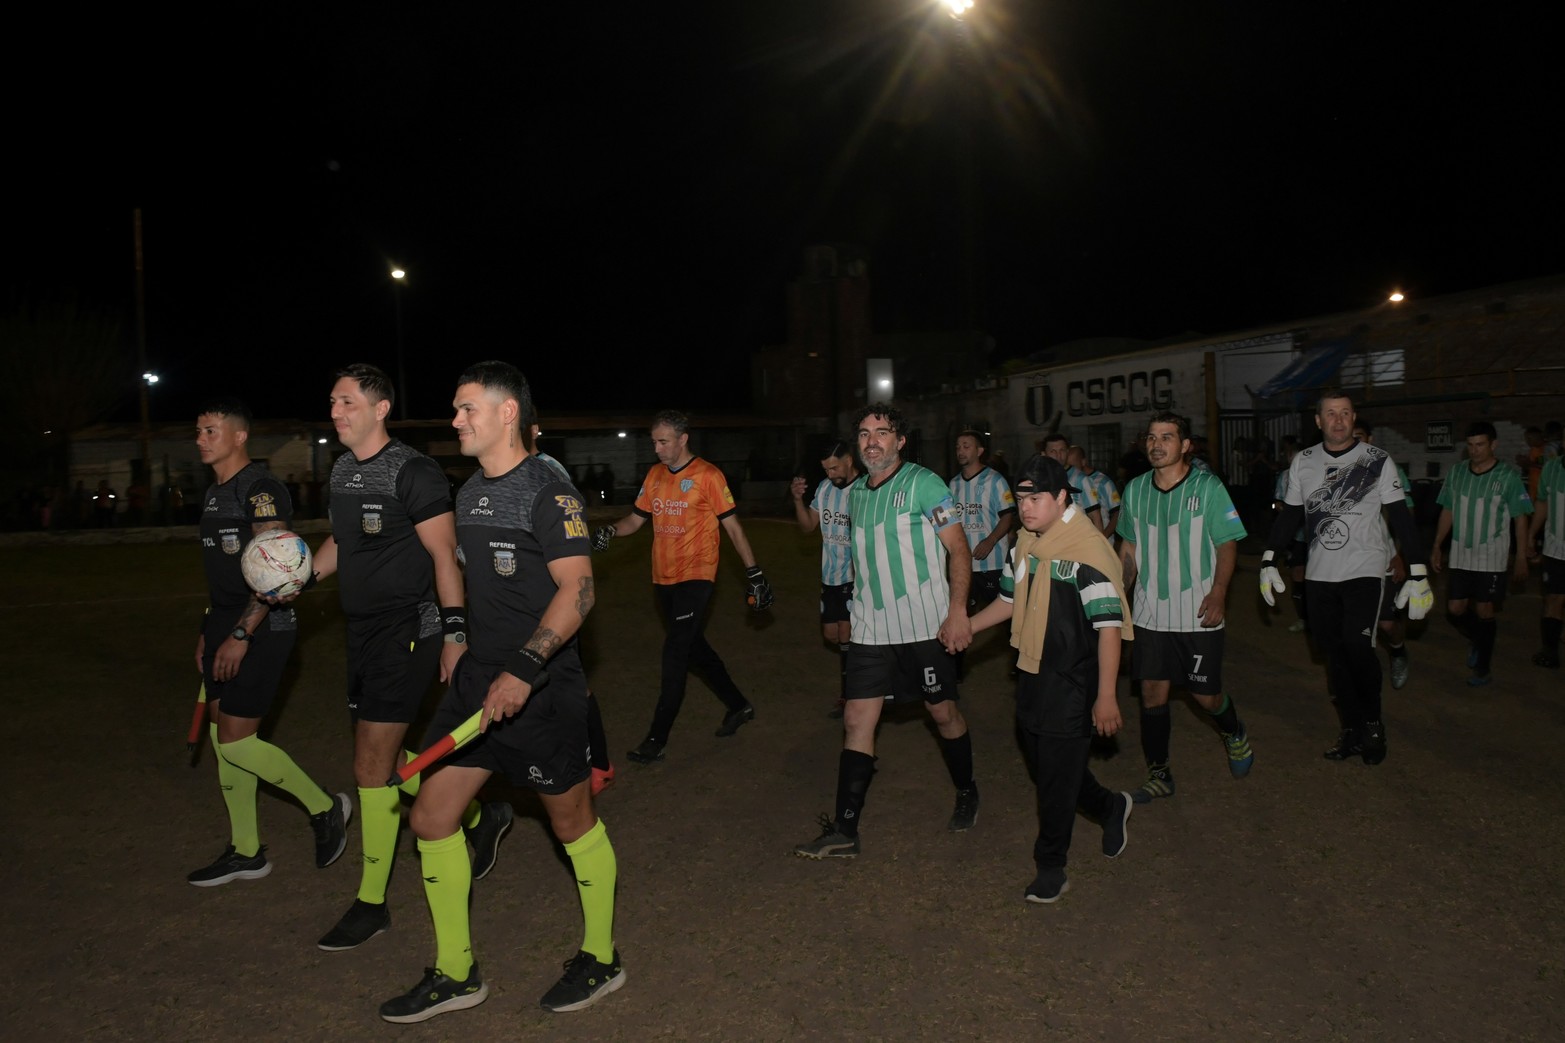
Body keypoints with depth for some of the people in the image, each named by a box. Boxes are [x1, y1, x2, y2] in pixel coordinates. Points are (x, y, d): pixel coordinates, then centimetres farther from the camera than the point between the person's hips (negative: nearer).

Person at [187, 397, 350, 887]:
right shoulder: (213, 493, 14)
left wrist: (240, 635, -23)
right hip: (225, 626, 10)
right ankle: (245, 852, 24)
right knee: (222, 735, 12)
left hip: (262, 629, -10)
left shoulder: (261, 489, -15)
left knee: (236, 740, -9)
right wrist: (208, 631, 21)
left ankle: (325, 808, 11)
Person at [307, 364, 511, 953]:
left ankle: (371, 903, 9)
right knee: (384, 759, 15)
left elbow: (444, 553, -16)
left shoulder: (413, 472, -14)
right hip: (363, 630, 9)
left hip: (408, 632, -9)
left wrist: (454, 633, -19)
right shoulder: (341, 471, 11)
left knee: (372, 766, -5)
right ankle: (480, 817, 35)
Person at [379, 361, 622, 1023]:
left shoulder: (548, 493, -14)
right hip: (477, 679, 8)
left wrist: (524, 669, -32)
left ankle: (601, 960, 28)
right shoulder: (469, 493, 12)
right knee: (430, 819, 7)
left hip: (541, 690, -8)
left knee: (572, 824, 8)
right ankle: (455, 975, 23)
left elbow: (578, 589, -23)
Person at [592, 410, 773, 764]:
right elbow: (636, 519, 12)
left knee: (675, 652, -11)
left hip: (696, 575, -7)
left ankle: (657, 739, -7)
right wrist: (610, 531, -9)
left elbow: (732, 526, -5)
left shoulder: (707, 476, -8)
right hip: (664, 577, 7)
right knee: (693, 647, 16)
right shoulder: (654, 475, 9)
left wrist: (754, 573, -6)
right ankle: (738, 706, 34)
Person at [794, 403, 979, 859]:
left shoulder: (922, 483, -8)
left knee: (943, 712, 9)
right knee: (856, 719, -1)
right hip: (871, 628, 5)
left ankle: (966, 794, 35)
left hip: (925, 624, -5)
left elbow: (959, 549, -11)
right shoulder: (855, 493, 11)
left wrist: (957, 611, -20)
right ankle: (844, 831, 2)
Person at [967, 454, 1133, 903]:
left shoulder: (1088, 547, -19)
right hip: (1031, 674, 8)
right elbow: (1011, 600, 20)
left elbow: (1109, 623, -20)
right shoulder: (1026, 542, 7)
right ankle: (1111, 807, 44)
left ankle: (1050, 867, 17)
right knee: (1044, 763, 19)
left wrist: (1106, 696, -20)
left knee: (1058, 774, 1)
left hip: (1072, 682, -8)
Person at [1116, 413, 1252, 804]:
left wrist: (1218, 591, -19)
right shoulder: (1135, 490, 6)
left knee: (1205, 694, 3)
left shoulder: (1208, 487, -7)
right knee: (1152, 694, 4)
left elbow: (1227, 544, -6)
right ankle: (1159, 775, 18)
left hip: (1197, 613, -3)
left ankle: (1235, 733, 38)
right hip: (1150, 613, 4)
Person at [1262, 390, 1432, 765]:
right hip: (1320, 575, 4)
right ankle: (1353, 732, 17)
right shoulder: (1303, 462, 6)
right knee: (1332, 651, 5)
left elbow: (1401, 518, -4)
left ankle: (1372, 724, 5)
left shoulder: (1377, 461, -4)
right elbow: (1289, 514, 13)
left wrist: (1418, 573, -9)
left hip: (1364, 570, -4)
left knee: (1357, 646, -16)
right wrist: (1268, 561, 6)